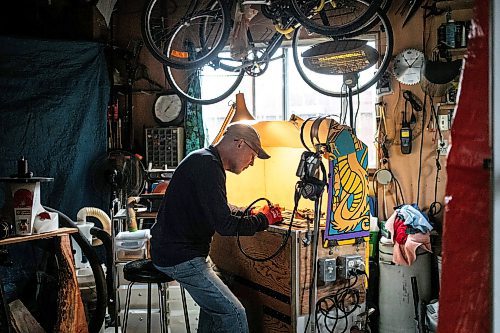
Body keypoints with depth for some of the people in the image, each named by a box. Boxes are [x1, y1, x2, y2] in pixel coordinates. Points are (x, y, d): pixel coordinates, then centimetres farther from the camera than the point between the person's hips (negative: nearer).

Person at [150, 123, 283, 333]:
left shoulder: (204, 159, 12)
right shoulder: (208, 166, -21)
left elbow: (220, 208, 24)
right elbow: (225, 225, -24)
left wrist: (251, 214, 10)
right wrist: (263, 220, -10)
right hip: (180, 257, -11)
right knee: (234, 314, -10)